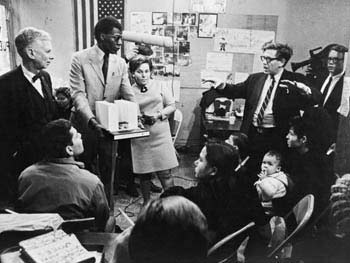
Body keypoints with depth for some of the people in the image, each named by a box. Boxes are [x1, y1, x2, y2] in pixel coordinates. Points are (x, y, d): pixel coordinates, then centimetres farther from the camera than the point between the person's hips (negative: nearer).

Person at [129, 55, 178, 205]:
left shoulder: (159, 86, 6)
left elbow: (172, 105, 7)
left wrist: (158, 115, -8)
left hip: (160, 135, 0)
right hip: (140, 138, 1)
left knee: (165, 173, -2)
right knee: (144, 173, 9)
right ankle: (146, 202, 27)